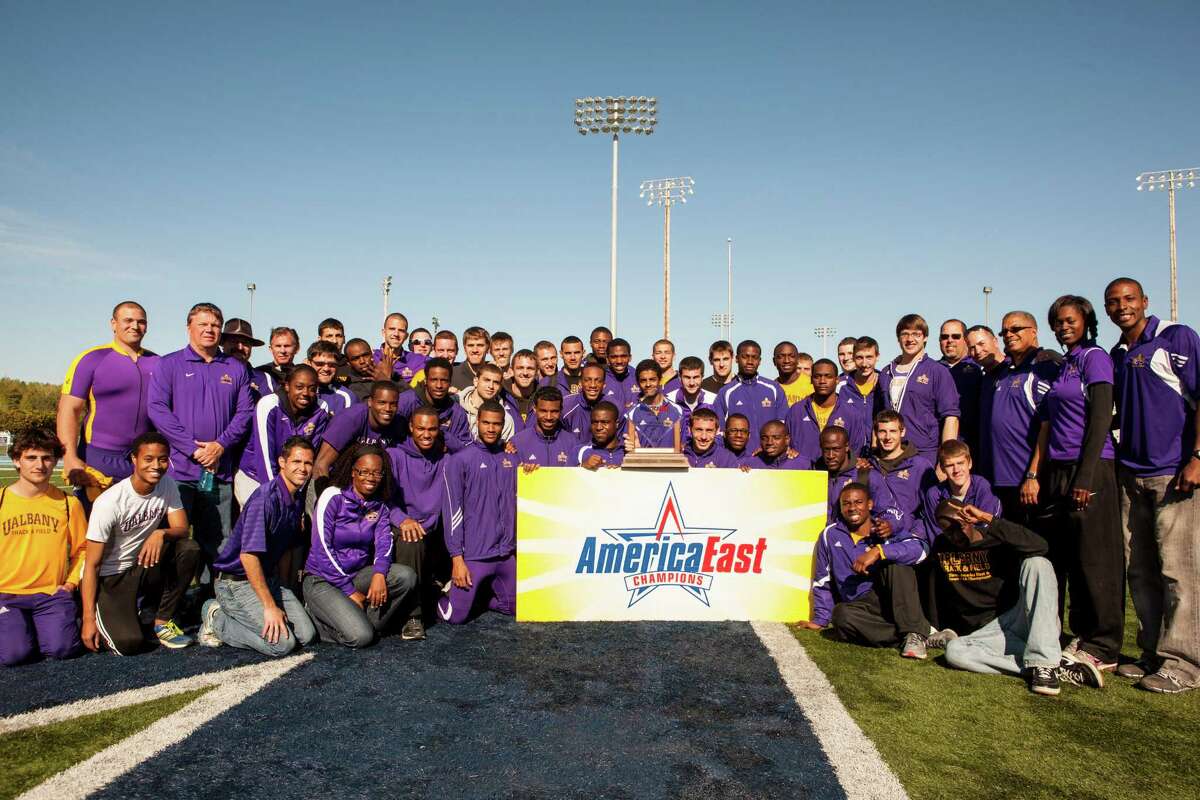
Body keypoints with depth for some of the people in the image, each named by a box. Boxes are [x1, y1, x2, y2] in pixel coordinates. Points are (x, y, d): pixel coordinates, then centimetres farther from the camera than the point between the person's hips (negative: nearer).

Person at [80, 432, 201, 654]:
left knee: (189, 549, -22)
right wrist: (88, 619, -19)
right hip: (108, 579, -5)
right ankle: (105, 618, 11)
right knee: (129, 643, -25)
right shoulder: (110, 503, -21)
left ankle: (163, 621, -6)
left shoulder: (167, 486, -5)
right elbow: (92, 564, -17)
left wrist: (161, 533, -32)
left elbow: (182, 528, -8)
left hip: (143, 569, 5)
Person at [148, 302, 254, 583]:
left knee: (219, 544, 6)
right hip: (179, 467, -2)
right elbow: (157, 408, -5)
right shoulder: (169, 364, 6)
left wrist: (220, 445, -9)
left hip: (220, 471, 2)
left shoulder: (236, 368, 14)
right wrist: (193, 448, -12)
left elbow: (245, 412, 7)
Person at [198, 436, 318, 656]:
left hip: (267, 579, 9)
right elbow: (248, 556, -26)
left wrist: (283, 592, 16)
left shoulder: (296, 503, 6)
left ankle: (236, 615, 10)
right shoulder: (266, 497, -22)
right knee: (282, 643, -19)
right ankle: (216, 620, -1)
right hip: (236, 582, -9)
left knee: (306, 634, -4)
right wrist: (270, 606, -25)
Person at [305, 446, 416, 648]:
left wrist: (379, 574, -28)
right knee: (360, 637, -23)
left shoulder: (380, 506, 6)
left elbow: (384, 542, -6)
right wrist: (350, 591, -15)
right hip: (322, 579, -5)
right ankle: (318, 618, 5)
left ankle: (364, 622, -7)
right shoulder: (333, 497, -11)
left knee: (406, 576, -21)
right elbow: (322, 550, -15)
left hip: (358, 575, 5)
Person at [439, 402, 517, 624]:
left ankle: (476, 594, 36)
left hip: (508, 553, 5)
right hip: (474, 554, -5)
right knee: (456, 616, 0)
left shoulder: (512, 457, 7)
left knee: (513, 608, 14)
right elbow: (452, 511, -10)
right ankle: (443, 593, 30)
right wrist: (457, 558, -13)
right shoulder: (460, 460, -8)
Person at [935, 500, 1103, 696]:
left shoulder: (997, 540, -4)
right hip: (988, 631, 2)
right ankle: (1061, 668, -31)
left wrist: (987, 518, -26)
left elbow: (1039, 546, -26)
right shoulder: (941, 547, 9)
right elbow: (937, 595, 18)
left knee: (1036, 563, -26)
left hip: (1022, 619, -2)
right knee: (954, 651, -31)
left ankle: (1044, 662, -34)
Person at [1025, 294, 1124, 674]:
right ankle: (1081, 636, 20)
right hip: (1056, 470, 8)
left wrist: (1085, 476, -17)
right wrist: (1034, 475, 10)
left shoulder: (1095, 357, -4)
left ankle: (1103, 648, 5)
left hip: (1090, 469, -8)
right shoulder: (1060, 367, 18)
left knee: (1094, 557, -3)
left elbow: (1101, 419, -12)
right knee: (1062, 555, 9)